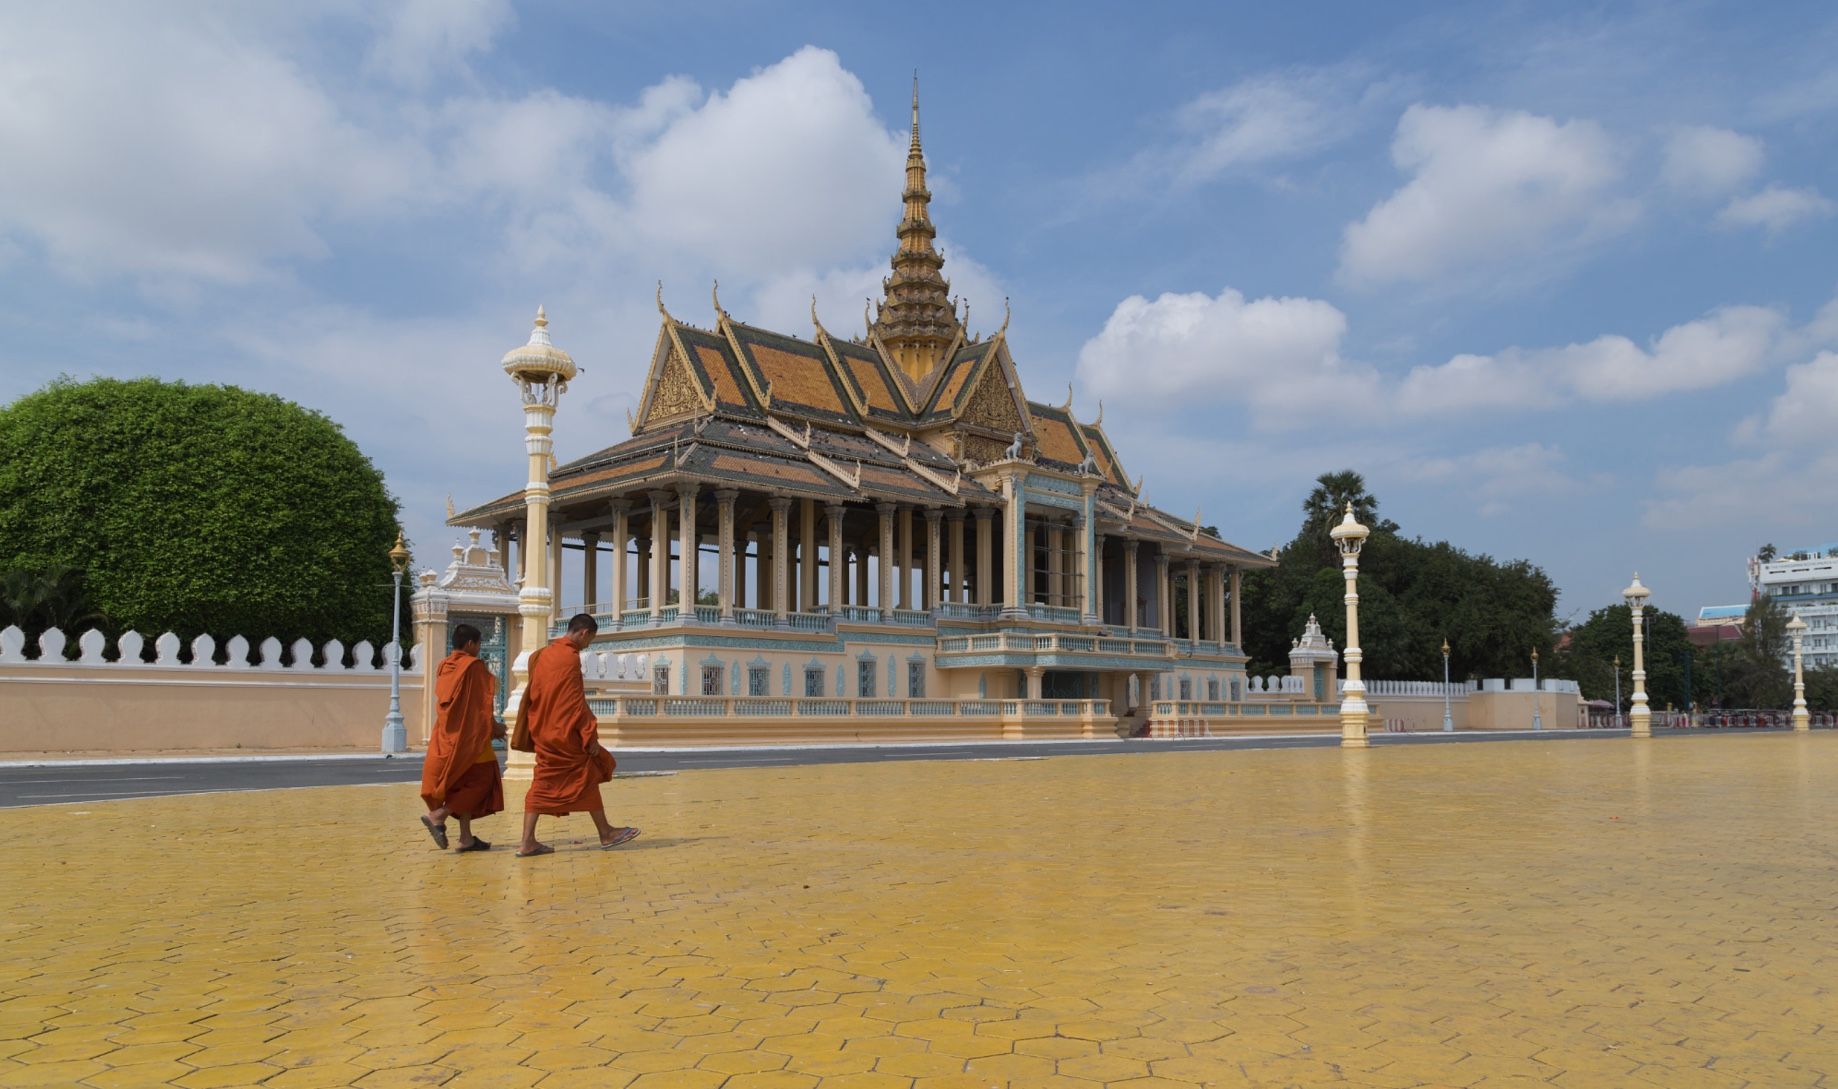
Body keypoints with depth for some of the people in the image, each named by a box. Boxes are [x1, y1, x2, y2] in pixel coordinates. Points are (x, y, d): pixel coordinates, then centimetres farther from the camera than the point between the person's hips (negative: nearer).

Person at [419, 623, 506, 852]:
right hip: (470, 735, -8)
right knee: (482, 779, 1)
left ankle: (466, 837, 8)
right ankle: (437, 815, -12)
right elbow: (482, 703, -12)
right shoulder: (474, 665, -12)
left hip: (448, 734, 8)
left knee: (464, 784, 12)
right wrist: (494, 727, 3)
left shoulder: (443, 666, 10)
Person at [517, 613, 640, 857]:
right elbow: (576, 702, -18)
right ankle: (606, 834, 13)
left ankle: (528, 842, 4)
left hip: (543, 732, 8)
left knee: (543, 784, 8)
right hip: (565, 733, -8)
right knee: (588, 777, 4)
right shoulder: (570, 657, -15)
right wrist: (590, 736, -14)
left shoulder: (544, 654, 12)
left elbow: (532, 694, 17)